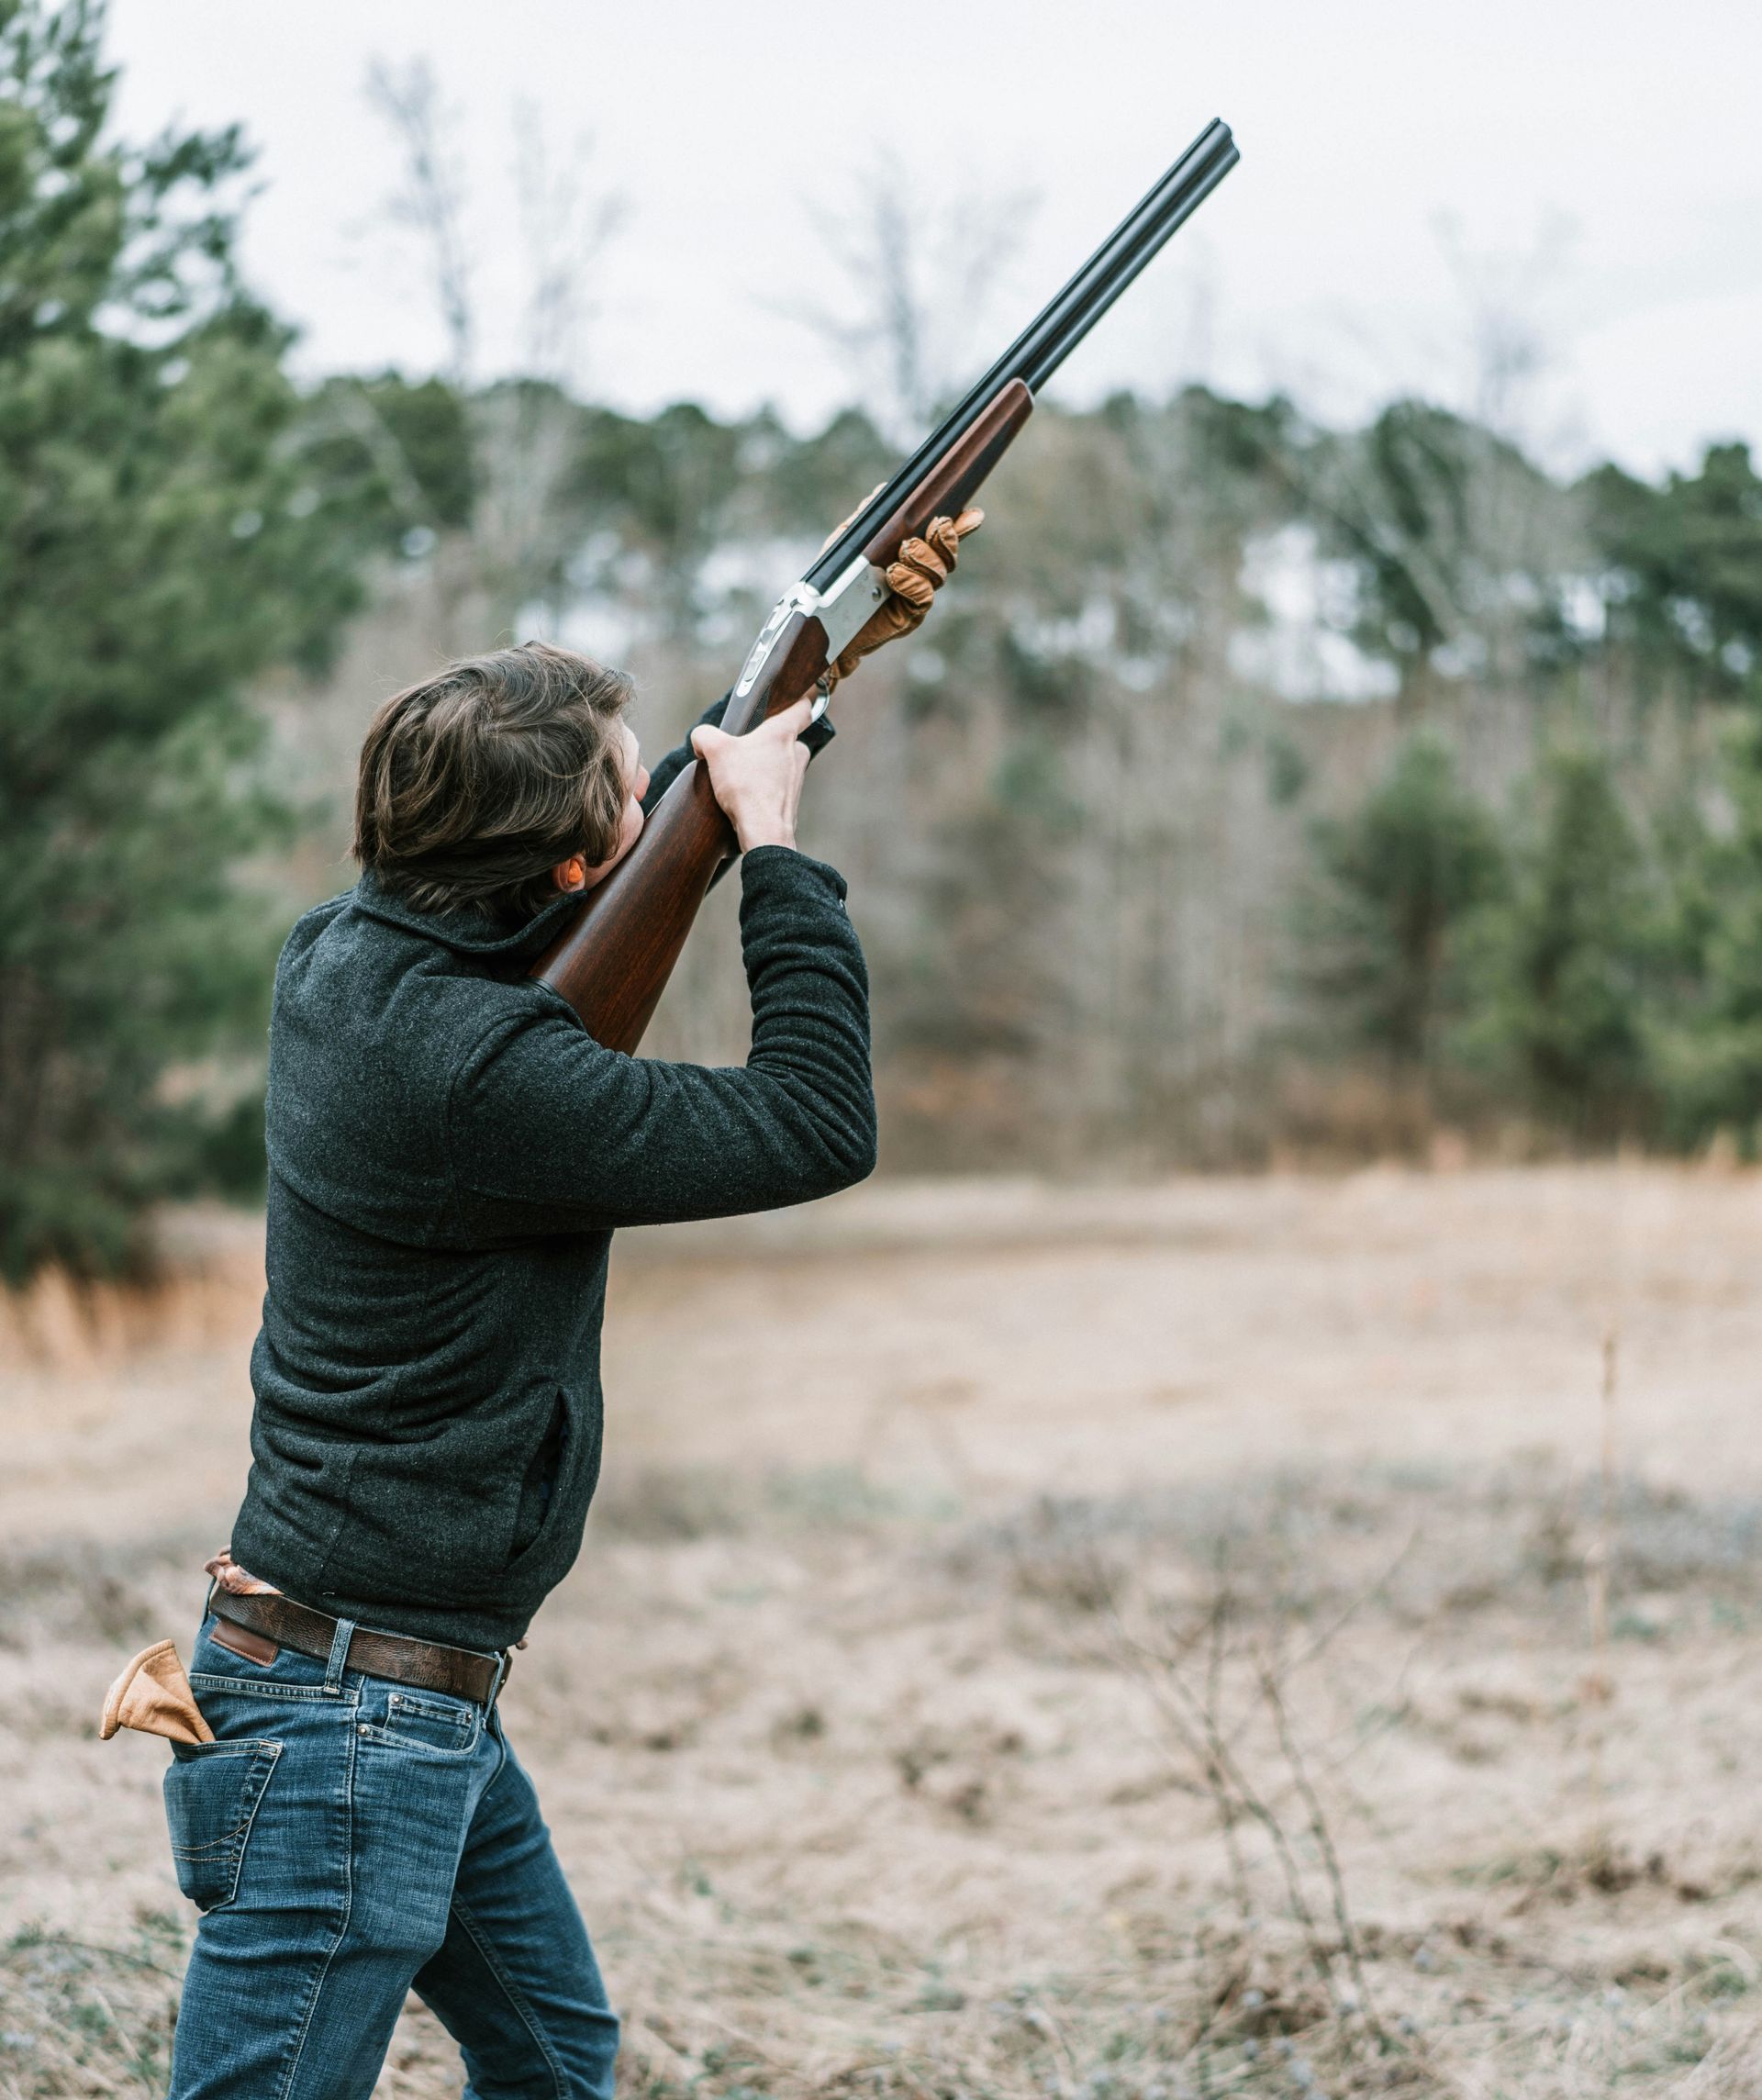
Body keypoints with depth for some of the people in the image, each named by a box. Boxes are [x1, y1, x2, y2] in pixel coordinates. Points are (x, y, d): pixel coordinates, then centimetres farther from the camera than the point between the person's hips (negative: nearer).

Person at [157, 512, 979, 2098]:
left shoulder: (351, 951, 3)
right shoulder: (474, 1067, -25)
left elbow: (646, 841, 23)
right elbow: (817, 1130, -17)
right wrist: (779, 844, -8)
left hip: (417, 1695, 10)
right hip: (350, 1716, -10)